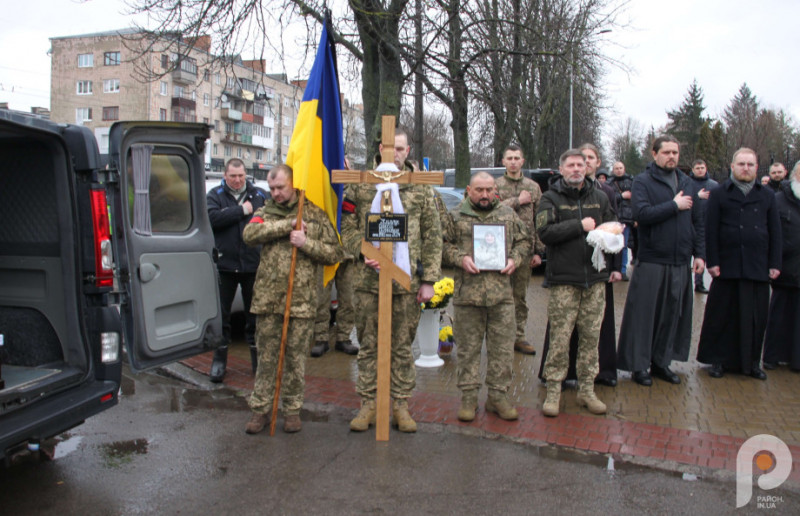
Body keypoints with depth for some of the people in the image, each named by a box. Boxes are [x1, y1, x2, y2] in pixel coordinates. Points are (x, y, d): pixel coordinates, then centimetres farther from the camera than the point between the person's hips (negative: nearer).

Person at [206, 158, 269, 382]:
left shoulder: (260, 195, 8)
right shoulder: (215, 195, 5)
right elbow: (211, 218, -14)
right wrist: (241, 211, -12)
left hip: (254, 265, 1)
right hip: (224, 265, 0)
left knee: (255, 314, 10)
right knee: (221, 315, 6)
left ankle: (258, 358, 22)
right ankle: (219, 359, 19)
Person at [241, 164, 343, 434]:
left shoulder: (316, 215, 7)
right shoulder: (265, 212, 11)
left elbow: (334, 252, 3)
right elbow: (250, 234, -11)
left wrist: (307, 243, -13)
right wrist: (287, 224, -15)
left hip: (302, 299, -1)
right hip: (267, 298, 1)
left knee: (296, 357, 7)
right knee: (266, 356, 8)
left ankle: (292, 409, 21)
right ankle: (260, 409, 20)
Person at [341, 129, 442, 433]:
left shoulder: (421, 188, 6)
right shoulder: (360, 185, 6)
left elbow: (432, 237, 5)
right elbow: (347, 227, 6)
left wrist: (429, 279, -1)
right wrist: (363, 252, -13)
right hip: (368, 280, 0)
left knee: (403, 346, 9)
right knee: (368, 345, 9)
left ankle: (401, 404, 21)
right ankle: (368, 403, 21)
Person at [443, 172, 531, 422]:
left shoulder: (508, 214, 13)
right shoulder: (456, 216, 6)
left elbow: (524, 241, 17)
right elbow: (443, 244, 3)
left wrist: (515, 260, -1)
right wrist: (460, 258, -13)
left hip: (502, 292, 2)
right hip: (467, 292, -2)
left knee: (502, 347, 6)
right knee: (468, 347, 6)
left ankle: (498, 395, 19)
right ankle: (469, 396, 17)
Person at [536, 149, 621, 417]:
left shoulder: (599, 197, 14)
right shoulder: (551, 198, 2)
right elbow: (544, 232, -13)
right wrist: (580, 226, -13)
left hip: (595, 278, 4)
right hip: (563, 278, -3)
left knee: (591, 336, 7)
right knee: (560, 338, -4)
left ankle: (587, 390, 19)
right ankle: (553, 390, 8)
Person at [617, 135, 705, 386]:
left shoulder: (686, 182, 14)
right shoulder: (643, 181, -3)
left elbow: (697, 221, 16)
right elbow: (641, 213, -21)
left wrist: (700, 253, 9)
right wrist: (674, 206, -13)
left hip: (681, 262, 6)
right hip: (652, 261, -5)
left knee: (673, 314, 11)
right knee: (644, 314, 0)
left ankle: (661, 361, 24)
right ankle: (639, 365, 12)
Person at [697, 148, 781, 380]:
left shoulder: (767, 196, 13)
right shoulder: (719, 194, 5)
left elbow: (775, 232, 11)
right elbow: (711, 230, 0)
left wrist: (775, 263, 4)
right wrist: (713, 261, -7)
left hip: (759, 267, 2)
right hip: (727, 266, -2)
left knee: (756, 317, 6)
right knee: (722, 315, 4)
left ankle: (752, 361, 19)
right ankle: (718, 359, 15)